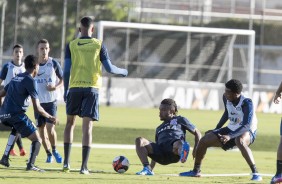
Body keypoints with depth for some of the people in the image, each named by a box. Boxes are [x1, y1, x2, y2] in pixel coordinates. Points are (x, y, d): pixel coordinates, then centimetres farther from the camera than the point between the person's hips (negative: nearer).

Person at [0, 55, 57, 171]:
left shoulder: (15, 78, 19)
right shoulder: (30, 81, -5)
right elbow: (37, 108, -8)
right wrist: (50, 117, 6)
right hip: (17, 114, -8)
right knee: (37, 140, -3)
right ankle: (30, 165, -23)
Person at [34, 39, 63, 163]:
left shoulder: (54, 63, -3)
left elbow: (62, 79, 5)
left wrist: (56, 87, -13)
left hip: (51, 101, -2)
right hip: (38, 102, 2)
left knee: (50, 128, -12)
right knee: (41, 129, 5)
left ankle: (54, 150, 12)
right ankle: (48, 154, 20)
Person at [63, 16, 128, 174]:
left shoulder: (71, 45, 1)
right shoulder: (99, 45, 0)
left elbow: (66, 70, -2)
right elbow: (109, 68, -1)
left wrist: (66, 90, 9)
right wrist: (123, 72, 19)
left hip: (75, 87, 1)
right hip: (92, 88, -1)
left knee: (70, 123, 17)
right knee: (87, 127, -2)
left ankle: (66, 162, 10)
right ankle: (84, 166, -7)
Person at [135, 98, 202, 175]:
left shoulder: (180, 120, 25)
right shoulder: (159, 128, 37)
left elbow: (197, 133, 19)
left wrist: (196, 149, 1)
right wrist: (151, 167, 23)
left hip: (174, 152, -4)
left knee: (178, 144, -41)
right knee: (139, 140, -18)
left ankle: (183, 153, -77)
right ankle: (147, 169, -32)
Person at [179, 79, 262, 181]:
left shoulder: (246, 103, -29)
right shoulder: (226, 98, -9)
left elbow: (247, 126, -36)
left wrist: (230, 136, -46)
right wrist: (216, 130, 14)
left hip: (247, 131, -7)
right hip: (231, 129, 7)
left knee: (240, 141, -42)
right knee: (204, 140, 0)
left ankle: (255, 172, -37)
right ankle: (196, 171, 22)